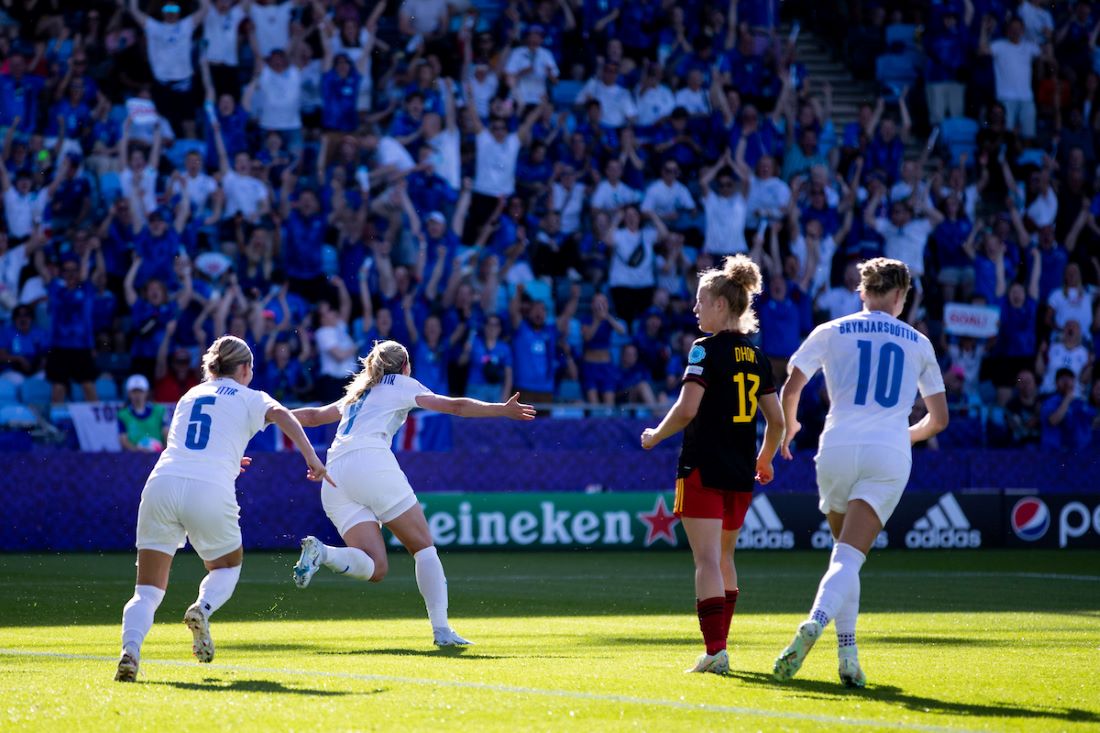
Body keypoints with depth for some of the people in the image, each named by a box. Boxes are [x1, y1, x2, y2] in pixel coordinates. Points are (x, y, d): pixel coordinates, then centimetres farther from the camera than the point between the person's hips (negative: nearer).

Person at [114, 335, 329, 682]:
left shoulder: (191, 395, 29)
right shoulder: (249, 398, 16)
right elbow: (281, 414, -5)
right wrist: (311, 458, -3)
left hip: (162, 482, 3)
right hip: (210, 490, -3)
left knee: (147, 592, 4)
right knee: (227, 567, 25)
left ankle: (130, 649, -24)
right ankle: (203, 608, -7)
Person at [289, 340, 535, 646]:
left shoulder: (358, 394, 32)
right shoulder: (402, 385, 15)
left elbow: (313, 415, 39)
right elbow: (455, 406, 9)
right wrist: (503, 409, 13)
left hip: (333, 479, 6)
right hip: (372, 462, -6)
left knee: (375, 568, -1)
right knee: (424, 547, 2)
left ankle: (321, 551, -27)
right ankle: (441, 629, -12)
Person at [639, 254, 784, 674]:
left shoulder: (707, 349, -10)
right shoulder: (757, 357, 10)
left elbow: (687, 409, -19)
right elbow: (776, 421, 13)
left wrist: (655, 436, -2)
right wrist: (765, 460, 28)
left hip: (703, 470, -7)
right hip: (741, 474, 7)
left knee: (708, 560, -8)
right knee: (724, 558, 19)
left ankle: (714, 651, -17)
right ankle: (719, 644, 25)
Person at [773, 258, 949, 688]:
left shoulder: (830, 332, 9)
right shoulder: (918, 343, 14)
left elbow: (790, 389, 4)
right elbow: (939, 418, 18)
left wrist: (789, 427, 25)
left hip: (837, 449, 1)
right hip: (890, 455, -1)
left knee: (845, 551, 18)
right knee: (849, 558, -11)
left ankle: (848, 650, 8)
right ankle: (814, 624, -37)